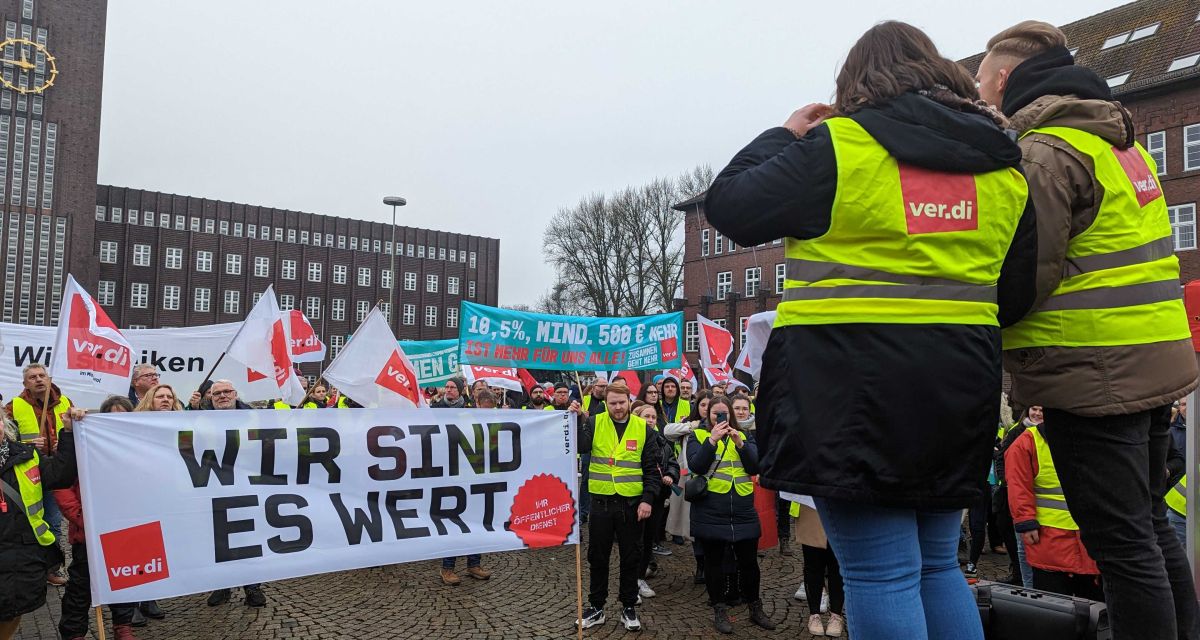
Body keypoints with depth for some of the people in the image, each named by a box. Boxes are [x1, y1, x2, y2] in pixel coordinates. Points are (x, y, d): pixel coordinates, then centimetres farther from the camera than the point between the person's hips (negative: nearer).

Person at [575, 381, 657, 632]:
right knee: (597, 557, 11)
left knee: (630, 557, 11)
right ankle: (596, 607, 25)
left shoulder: (642, 427, -1)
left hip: (632, 503, 0)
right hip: (601, 501, 0)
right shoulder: (595, 423, -1)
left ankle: (628, 607, 25)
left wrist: (647, 499, -8)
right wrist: (575, 420, -29)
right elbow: (580, 446, -18)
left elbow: (651, 468, 0)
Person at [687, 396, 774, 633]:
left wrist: (739, 443, -13)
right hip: (710, 512, -2)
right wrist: (712, 439, -19)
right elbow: (695, 466, -11)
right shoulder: (698, 435, 4)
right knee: (714, 562, 7)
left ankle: (755, 608, 26)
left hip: (743, 510, 2)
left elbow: (755, 467, 0)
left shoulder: (745, 436, 12)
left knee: (749, 561, 9)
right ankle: (719, 610, 21)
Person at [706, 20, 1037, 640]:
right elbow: (1016, 293, 15)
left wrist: (783, 135, 11)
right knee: (939, 566, 18)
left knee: (882, 576, 0)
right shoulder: (1003, 165, 12)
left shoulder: (838, 146, -7)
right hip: (956, 385, 7)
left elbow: (728, 207, -3)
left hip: (852, 385, -6)